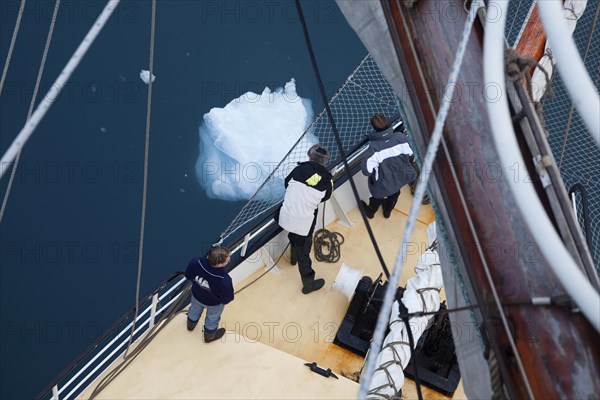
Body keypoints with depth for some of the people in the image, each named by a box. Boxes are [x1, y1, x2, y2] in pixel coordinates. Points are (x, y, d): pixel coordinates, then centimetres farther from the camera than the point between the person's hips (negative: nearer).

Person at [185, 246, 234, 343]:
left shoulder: (195, 262, -36)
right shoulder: (224, 281, -46)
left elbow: (188, 275, -14)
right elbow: (227, 299, -27)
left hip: (196, 295, 3)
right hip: (213, 303, -3)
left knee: (195, 309, 38)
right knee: (212, 319, 31)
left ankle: (191, 325, 69)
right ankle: (209, 336, 61)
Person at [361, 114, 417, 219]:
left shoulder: (374, 147, -36)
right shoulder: (401, 137, -24)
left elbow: (366, 171, -32)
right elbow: (410, 153, -6)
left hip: (383, 183, -3)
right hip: (399, 177, 4)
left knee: (377, 198, 29)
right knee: (394, 195, 35)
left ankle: (370, 211, 60)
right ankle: (387, 211, 63)